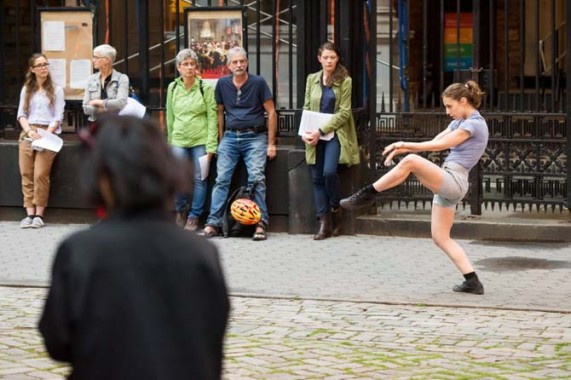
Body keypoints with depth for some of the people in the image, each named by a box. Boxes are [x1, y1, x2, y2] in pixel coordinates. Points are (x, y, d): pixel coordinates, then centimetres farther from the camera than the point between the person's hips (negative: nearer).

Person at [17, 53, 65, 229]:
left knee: (40, 175, -14)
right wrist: (29, 131, -8)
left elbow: (58, 117, 3)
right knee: (26, 175, -4)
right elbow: (21, 114, 11)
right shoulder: (26, 90, 18)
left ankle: (39, 215, -10)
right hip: (27, 134, 3)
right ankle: (29, 213, -3)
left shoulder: (56, 90, 9)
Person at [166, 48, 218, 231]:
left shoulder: (205, 88, -3)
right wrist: (169, 140, 13)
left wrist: (211, 145, -9)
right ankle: (180, 212, 20)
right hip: (179, 140, 2)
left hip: (200, 140, -2)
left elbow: (212, 118, -4)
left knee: (199, 179, 0)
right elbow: (170, 116, 14)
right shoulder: (173, 88, 7)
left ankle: (194, 216, 11)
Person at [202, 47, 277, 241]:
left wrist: (271, 143, -4)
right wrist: (220, 140, 11)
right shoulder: (222, 84, 7)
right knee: (222, 179, -6)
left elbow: (271, 112, 0)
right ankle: (213, 223, -8)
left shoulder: (258, 83, -2)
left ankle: (261, 224, -12)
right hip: (230, 136, 3)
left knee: (257, 178, -13)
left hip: (255, 137, -3)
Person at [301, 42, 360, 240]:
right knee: (317, 178, 0)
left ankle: (336, 211, 3)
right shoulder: (312, 79, 12)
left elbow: (344, 112, -6)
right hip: (315, 136, 4)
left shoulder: (344, 81, -1)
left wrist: (321, 131, -14)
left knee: (329, 172, -21)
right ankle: (324, 224, 3)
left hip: (335, 134, -4)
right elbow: (306, 108, 14)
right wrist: (304, 132, -3)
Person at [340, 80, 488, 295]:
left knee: (411, 161, -26)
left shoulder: (475, 124, -8)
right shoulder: (459, 123, 22)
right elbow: (433, 143, 16)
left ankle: (368, 194, -16)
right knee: (440, 238, 6)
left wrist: (406, 145, -12)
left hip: (453, 182, -10)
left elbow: (440, 145, -14)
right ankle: (472, 282, 4)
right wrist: (403, 148, 2)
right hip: (447, 185, 10)